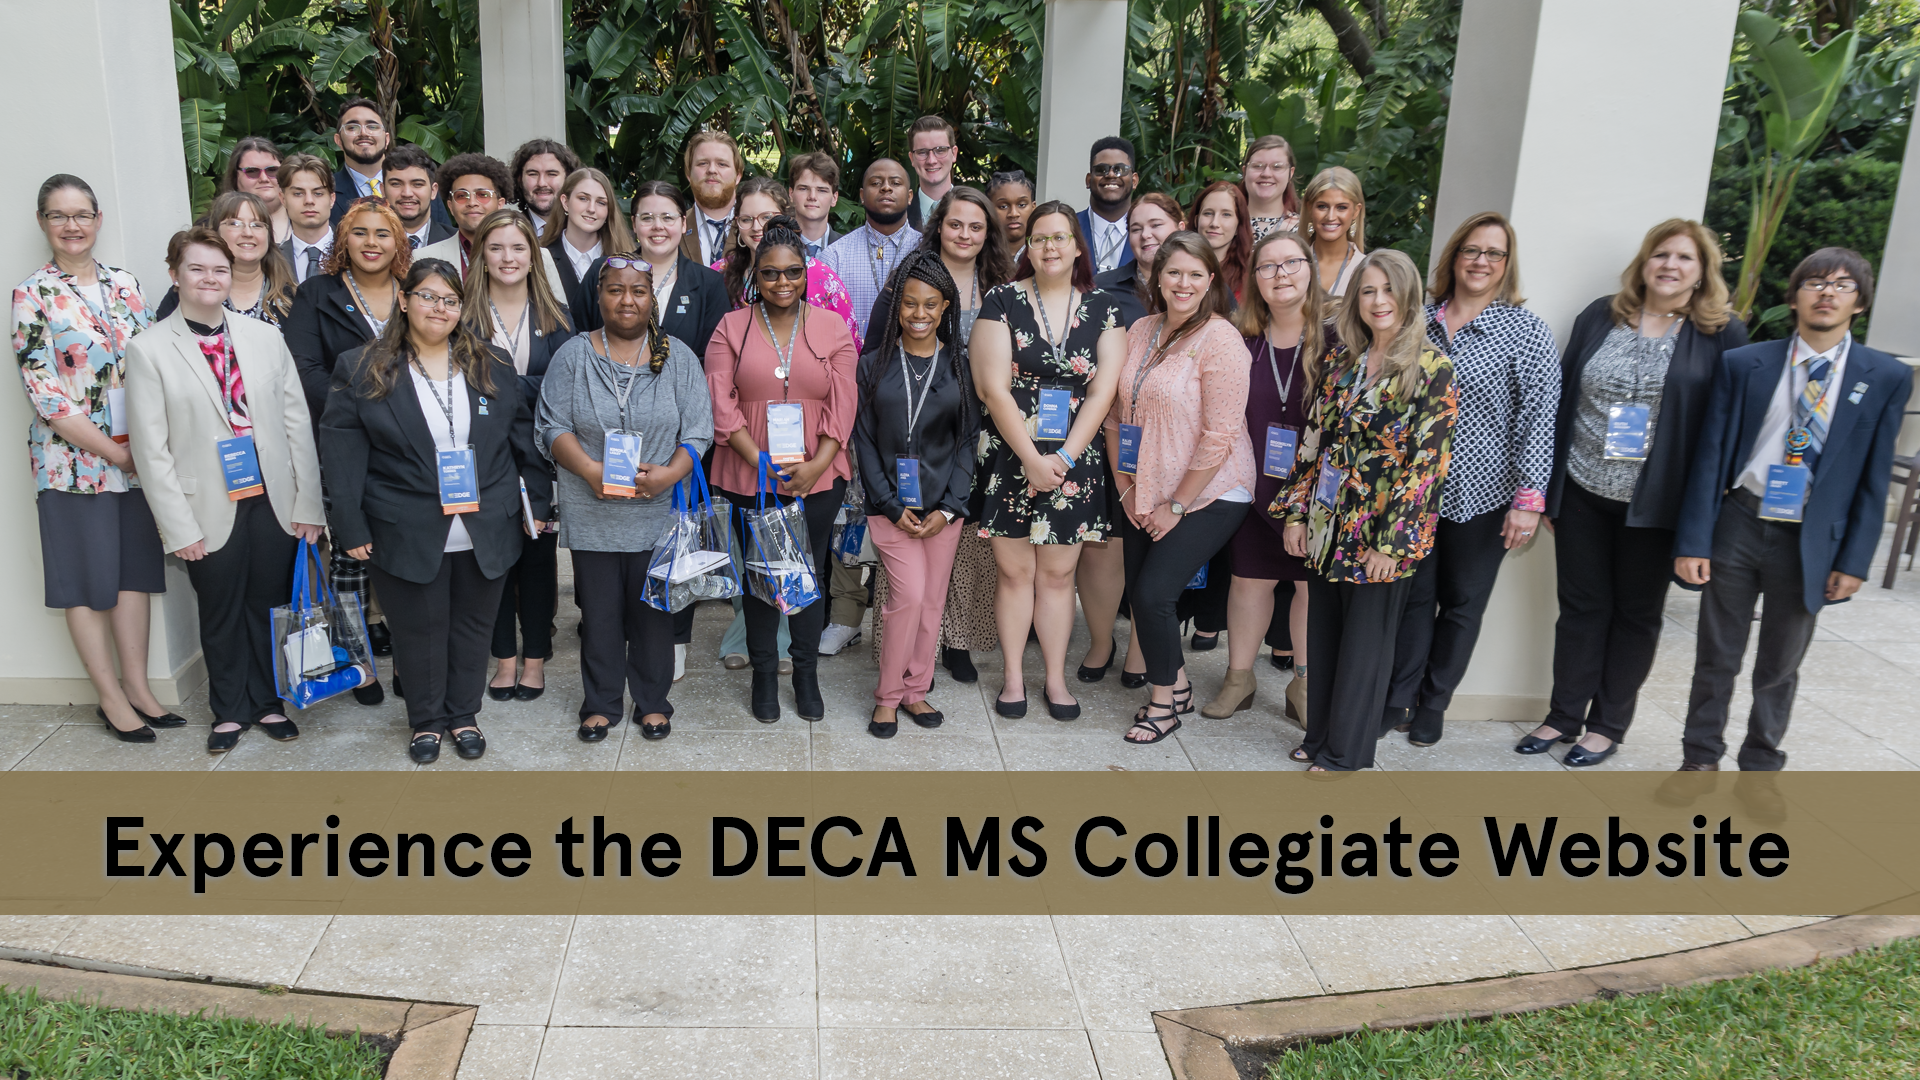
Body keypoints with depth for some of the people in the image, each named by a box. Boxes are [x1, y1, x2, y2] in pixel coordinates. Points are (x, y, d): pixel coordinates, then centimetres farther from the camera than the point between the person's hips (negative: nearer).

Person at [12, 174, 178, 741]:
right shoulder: (32, 296, -5)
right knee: (88, 577, 4)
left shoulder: (124, 284, 8)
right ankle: (111, 697, 14)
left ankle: (136, 684, 20)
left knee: (136, 569, 9)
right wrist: (114, 452, -13)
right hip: (73, 459, -4)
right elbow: (43, 392, -10)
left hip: (137, 455, 4)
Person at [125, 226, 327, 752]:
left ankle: (268, 702, 31)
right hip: (211, 511, -2)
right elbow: (150, 448, -5)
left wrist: (308, 503, -1)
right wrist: (178, 527, -9)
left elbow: (298, 422, 3)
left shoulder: (266, 337, 4)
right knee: (221, 613, 12)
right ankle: (230, 710, 30)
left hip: (273, 503, 2)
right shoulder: (149, 349, -3)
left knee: (270, 606, 12)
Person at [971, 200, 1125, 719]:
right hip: (1009, 458, -1)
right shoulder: (1002, 301, -2)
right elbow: (993, 388, -8)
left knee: (1058, 574, 8)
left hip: (1075, 462, 2)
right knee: (1014, 571, 5)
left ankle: (1056, 677, 19)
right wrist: (1032, 459, -13)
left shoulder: (1102, 308, 4)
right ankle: (1013, 676, 17)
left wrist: (1064, 457, -11)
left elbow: (1103, 390, -2)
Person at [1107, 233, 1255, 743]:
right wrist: (1127, 489, 2)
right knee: (1139, 592, 7)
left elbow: (1219, 436, -17)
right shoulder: (1140, 332, 5)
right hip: (1143, 498, 6)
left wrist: (1177, 505, -13)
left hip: (1208, 498, -6)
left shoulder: (1220, 341, -15)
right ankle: (1176, 687, 30)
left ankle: (1164, 701, 12)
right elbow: (1116, 414, 8)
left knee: (1154, 592, -11)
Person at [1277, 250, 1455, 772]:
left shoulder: (1432, 367, -10)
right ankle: (1319, 736, 30)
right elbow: (1313, 437, 10)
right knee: (1321, 633, 14)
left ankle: (1345, 754, 20)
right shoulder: (1341, 360, 7)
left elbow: (1427, 460, -13)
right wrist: (1297, 512, 5)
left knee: (1364, 642, 6)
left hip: (1380, 532, -5)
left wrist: (1391, 541, -17)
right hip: (1327, 525, 5)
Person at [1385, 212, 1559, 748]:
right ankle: (1399, 698, 20)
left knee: (1462, 603, 10)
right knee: (1413, 593, 8)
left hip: (1480, 495, -2)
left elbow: (1540, 418, -10)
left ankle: (1433, 704, 24)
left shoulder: (1527, 332, -5)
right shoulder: (1420, 319, 5)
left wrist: (1529, 498, -15)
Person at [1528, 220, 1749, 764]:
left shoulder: (1723, 335, -3)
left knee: (1637, 613, 12)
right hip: (1583, 494, 2)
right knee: (1581, 607, 11)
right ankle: (1565, 715, 24)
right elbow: (1561, 398, 5)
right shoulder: (1600, 317, 3)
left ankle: (1608, 723, 25)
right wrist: (1547, 485, 3)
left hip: (1655, 503, -2)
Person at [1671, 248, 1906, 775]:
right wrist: (1693, 541, -6)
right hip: (1738, 527, 0)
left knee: (1779, 668, 13)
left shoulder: (1887, 379, 0)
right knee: (1716, 657, 10)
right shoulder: (1742, 364, -1)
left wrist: (1854, 561, -3)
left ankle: (1760, 766, 30)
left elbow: (1874, 478, 1)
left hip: (1811, 542, 0)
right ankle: (1701, 758, 26)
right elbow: (1710, 455, -2)